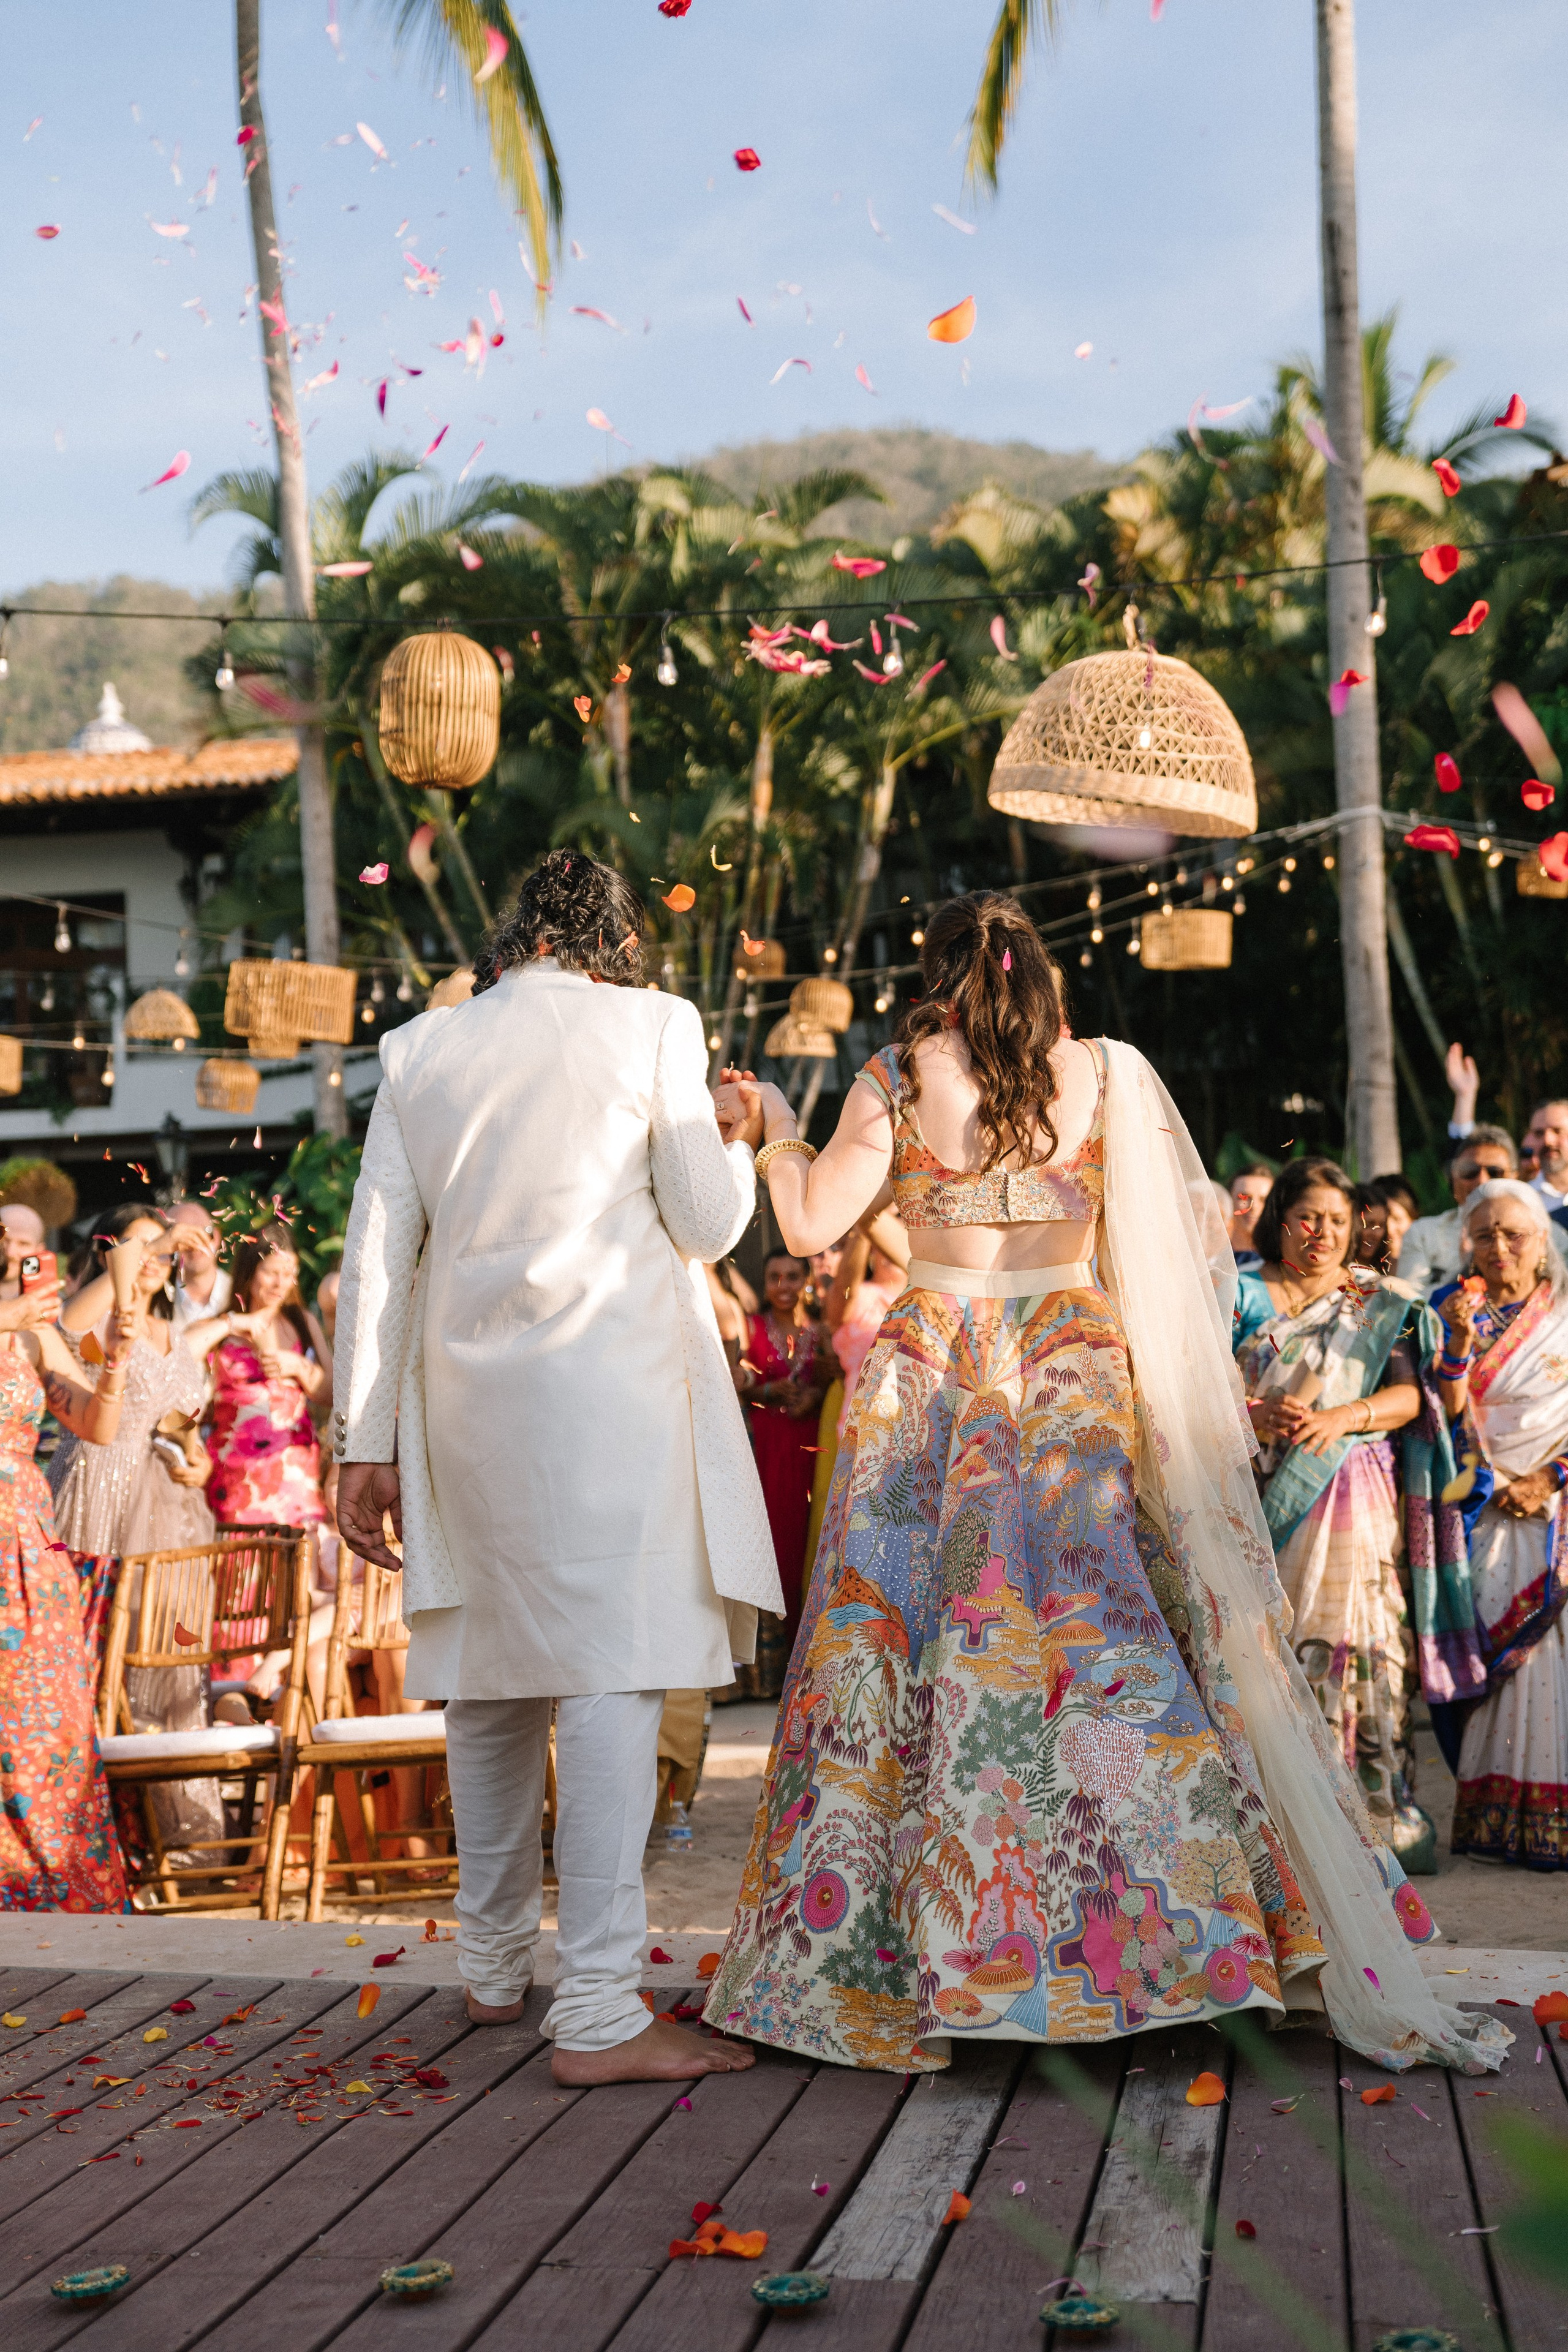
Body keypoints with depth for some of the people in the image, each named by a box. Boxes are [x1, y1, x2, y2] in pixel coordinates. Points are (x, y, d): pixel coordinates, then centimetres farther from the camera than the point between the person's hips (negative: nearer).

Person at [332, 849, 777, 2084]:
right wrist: (734, 1145, 21)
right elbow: (708, 1226, 0)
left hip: (468, 1392, 5)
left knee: (494, 1668, 16)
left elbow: (378, 1252, 7)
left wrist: (369, 1441, 9)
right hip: (610, 1379, -5)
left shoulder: (420, 1048, 10)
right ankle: (598, 2007, -8)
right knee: (613, 1669, -6)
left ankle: (495, 1967, 29)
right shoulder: (652, 1024, 0)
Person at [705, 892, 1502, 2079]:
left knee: (901, 1639, 3)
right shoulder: (1105, 1074, 4)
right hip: (1074, 1376, 1)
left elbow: (809, 1226, -1)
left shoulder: (896, 1080, 0)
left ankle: (876, 1963, 6)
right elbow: (1186, 1232, 5)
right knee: (1107, 1625, 3)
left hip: (932, 1373, -1)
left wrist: (776, 1126, 15)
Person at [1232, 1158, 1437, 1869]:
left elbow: (1409, 1394, 2)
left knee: (1360, 1640, -8)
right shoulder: (1240, 1298, 11)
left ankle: (1382, 1813, -4)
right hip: (1263, 1495, 0)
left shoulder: (1381, 1304, 13)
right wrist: (1257, 1414, -17)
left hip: (1353, 1496, 0)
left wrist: (1340, 1417, -15)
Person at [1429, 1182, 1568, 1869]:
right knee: (1495, 1651, -8)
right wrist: (1460, 1341, -15)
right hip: (1487, 1513, 0)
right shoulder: (1454, 1311, 7)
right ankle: (1497, 1815, -5)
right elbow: (1450, 1416, -2)